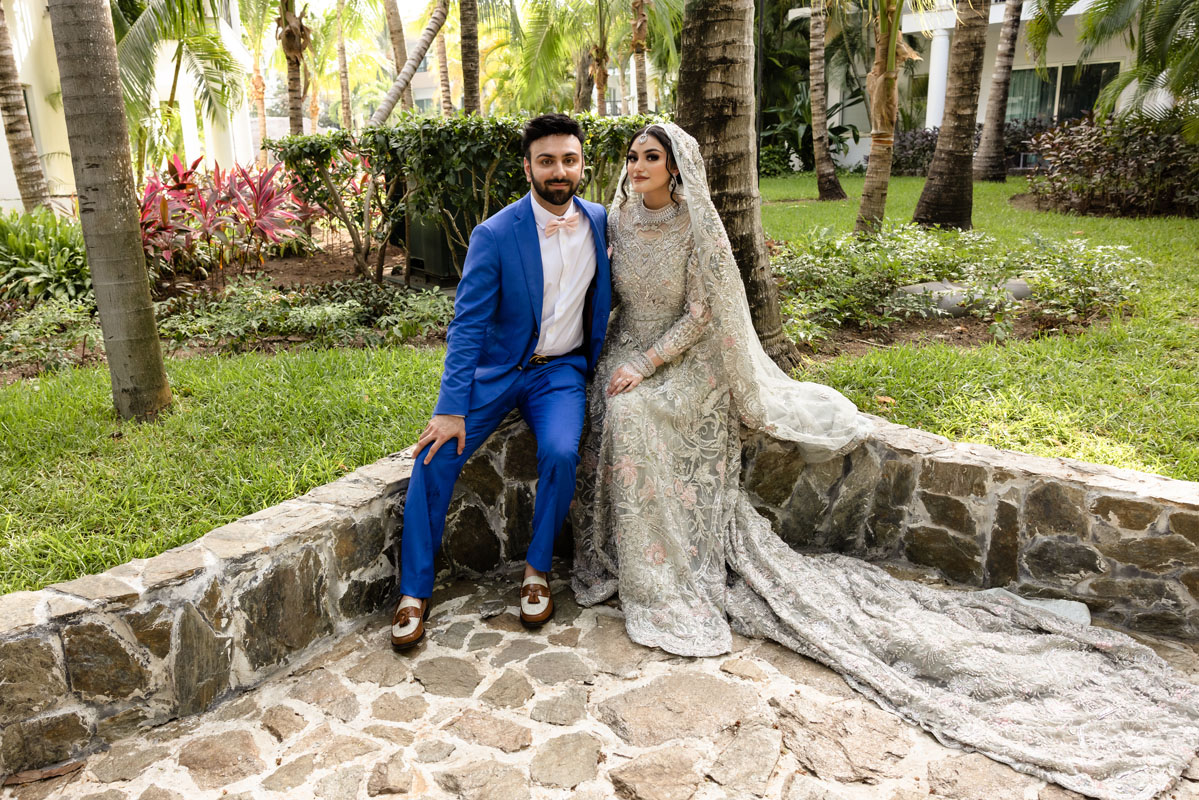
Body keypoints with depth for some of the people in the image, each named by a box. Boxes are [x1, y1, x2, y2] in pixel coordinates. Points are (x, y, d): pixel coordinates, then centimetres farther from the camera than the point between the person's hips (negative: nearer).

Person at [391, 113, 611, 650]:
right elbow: (467, 325, -14)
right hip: (495, 368, -1)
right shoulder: (494, 235, -11)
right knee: (437, 454, -19)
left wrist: (600, 365, 10)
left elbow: (603, 299, 16)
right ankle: (414, 593, -4)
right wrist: (452, 408, -21)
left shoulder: (600, 222, 0)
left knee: (560, 453, -27)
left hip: (561, 370, 2)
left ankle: (537, 570, -3)